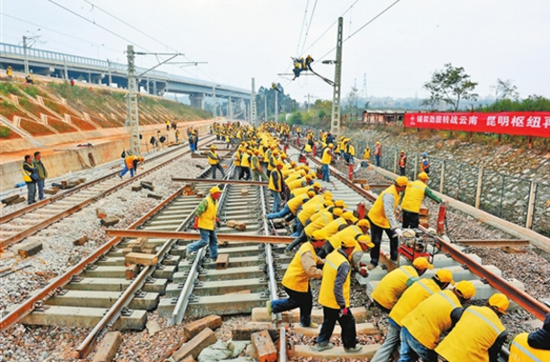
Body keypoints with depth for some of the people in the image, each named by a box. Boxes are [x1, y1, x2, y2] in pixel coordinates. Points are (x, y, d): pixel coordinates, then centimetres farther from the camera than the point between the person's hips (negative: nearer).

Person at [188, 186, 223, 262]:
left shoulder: (215, 201, 9)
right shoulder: (206, 201, -19)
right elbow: (198, 212, -19)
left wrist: (217, 220, 13)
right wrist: (196, 224, -20)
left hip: (211, 225, 9)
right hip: (204, 225, -9)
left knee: (214, 240, 9)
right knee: (204, 241, -8)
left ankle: (214, 257, 17)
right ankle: (190, 248, 12)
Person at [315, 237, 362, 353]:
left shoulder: (331, 255, -3)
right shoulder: (344, 264, -27)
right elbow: (338, 286, -29)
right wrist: (343, 305, -21)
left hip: (325, 298, 8)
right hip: (336, 302, -8)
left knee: (328, 321, 26)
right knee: (349, 323, 15)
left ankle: (322, 343, 38)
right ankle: (350, 346, 31)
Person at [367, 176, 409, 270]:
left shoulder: (396, 191, -5)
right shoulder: (389, 194, -34)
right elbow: (389, 213, -42)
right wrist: (396, 228, -47)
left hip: (387, 219, 8)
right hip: (376, 219, -8)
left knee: (394, 238, 8)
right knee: (376, 241, 2)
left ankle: (394, 259, 24)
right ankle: (374, 262, 18)